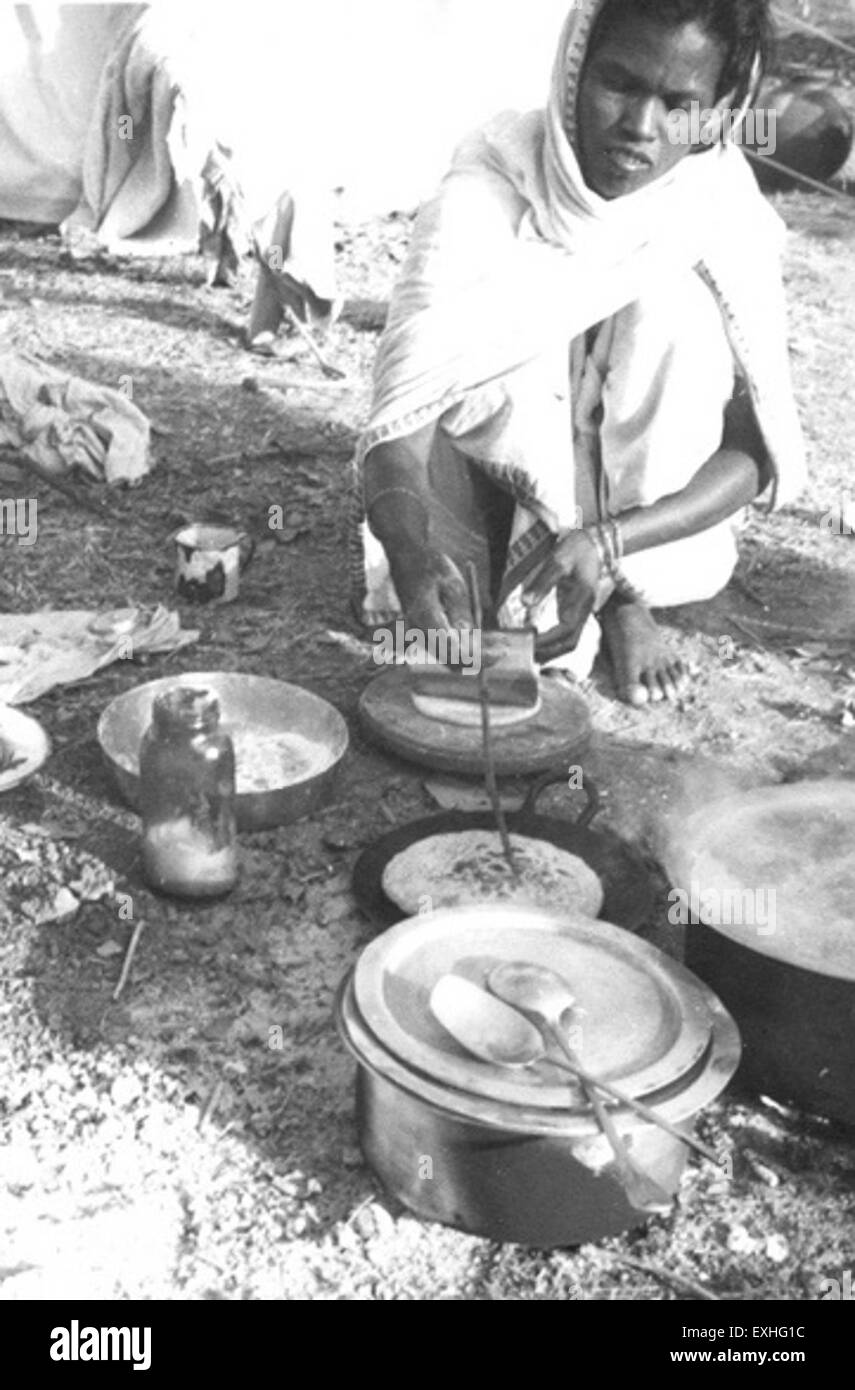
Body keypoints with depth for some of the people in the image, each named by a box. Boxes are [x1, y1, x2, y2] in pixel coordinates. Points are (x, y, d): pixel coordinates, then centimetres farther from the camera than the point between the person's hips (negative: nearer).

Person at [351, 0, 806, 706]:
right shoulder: (483, 198, -22)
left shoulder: (727, 221, -16)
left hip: (643, 513, 2)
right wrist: (416, 555, -55)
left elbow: (754, 457, -17)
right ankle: (617, 594, -12)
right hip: (497, 483, -1)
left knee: (677, 303, -25)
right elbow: (400, 424, -33)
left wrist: (607, 539, -35)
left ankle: (621, 593, -15)